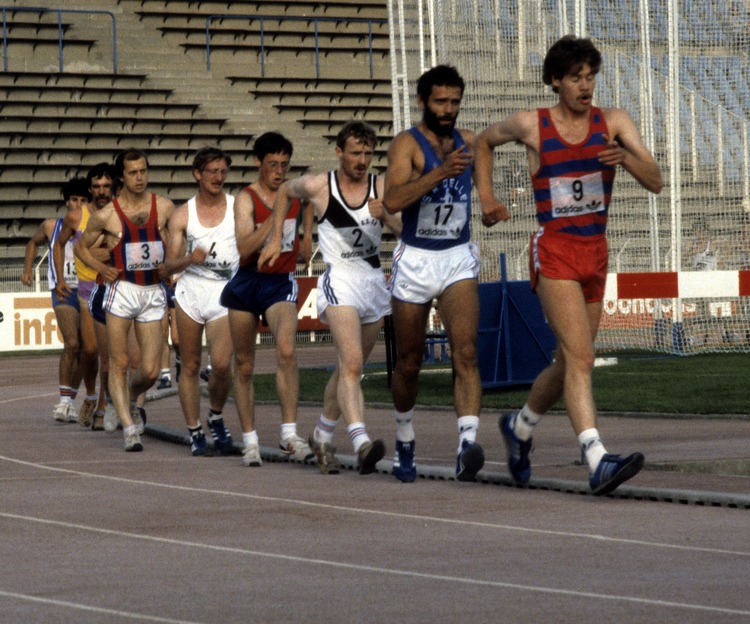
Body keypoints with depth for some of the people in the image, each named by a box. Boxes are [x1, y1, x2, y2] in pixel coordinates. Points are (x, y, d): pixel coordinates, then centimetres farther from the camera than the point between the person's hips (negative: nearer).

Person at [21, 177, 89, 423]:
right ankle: (63, 399, -16)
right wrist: (27, 269, 22)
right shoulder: (51, 226, 7)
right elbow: (34, 242, 27)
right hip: (63, 292, -2)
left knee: (83, 350, 7)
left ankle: (70, 402, 21)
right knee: (71, 343, -21)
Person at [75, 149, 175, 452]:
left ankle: (129, 399, 31)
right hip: (121, 290, -2)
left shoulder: (164, 207, 4)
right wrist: (100, 268, -5)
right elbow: (81, 246, 12)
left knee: (150, 371, 0)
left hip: (154, 293, 2)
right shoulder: (106, 215, -1)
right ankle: (130, 428, -1)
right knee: (119, 363, -6)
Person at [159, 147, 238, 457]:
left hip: (225, 291, -1)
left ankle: (216, 417, 9)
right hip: (190, 290, 1)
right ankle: (195, 432, 13)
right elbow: (168, 267, 1)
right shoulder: (182, 215, 3)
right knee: (190, 366, 3)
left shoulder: (238, 208, 2)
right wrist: (188, 259, -20)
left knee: (221, 364, -17)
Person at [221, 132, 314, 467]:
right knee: (244, 365, 6)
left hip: (281, 283, 1)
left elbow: (308, 206, 28)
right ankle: (250, 440, 18)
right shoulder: (246, 198, -6)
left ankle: (289, 434, -23)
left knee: (286, 351, -23)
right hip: (247, 284, -1)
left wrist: (307, 237, 10)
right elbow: (245, 247, -19)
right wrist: (273, 219, -25)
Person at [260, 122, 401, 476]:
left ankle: (322, 436, 36)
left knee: (349, 367, 16)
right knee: (351, 364, -22)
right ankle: (361, 445, -36)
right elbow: (285, 192, 17)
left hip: (375, 282, 4)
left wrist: (386, 216, -26)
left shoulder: (381, 188, 1)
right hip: (340, 281, -4)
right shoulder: (318, 187, -4)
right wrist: (276, 239, 15)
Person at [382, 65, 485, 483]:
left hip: (459, 259, 2)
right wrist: (441, 172, -33)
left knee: (466, 351, -19)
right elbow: (393, 201, -26)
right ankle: (405, 443, 34)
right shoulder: (408, 144, -9)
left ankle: (468, 445, -32)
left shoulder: (469, 143, 5)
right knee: (410, 362, 11)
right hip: (415, 260, -2)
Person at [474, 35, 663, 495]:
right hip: (554, 253, -5)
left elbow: (656, 182, -6)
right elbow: (484, 142, 20)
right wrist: (487, 198, 10)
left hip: (596, 253, 5)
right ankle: (599, 461, -30)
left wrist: (625, 156, -25)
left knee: (570, 363, 16)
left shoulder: (614, 122, 3)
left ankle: (520, 426, 42)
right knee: (580, 358, -20)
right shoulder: (530, 125, -1)